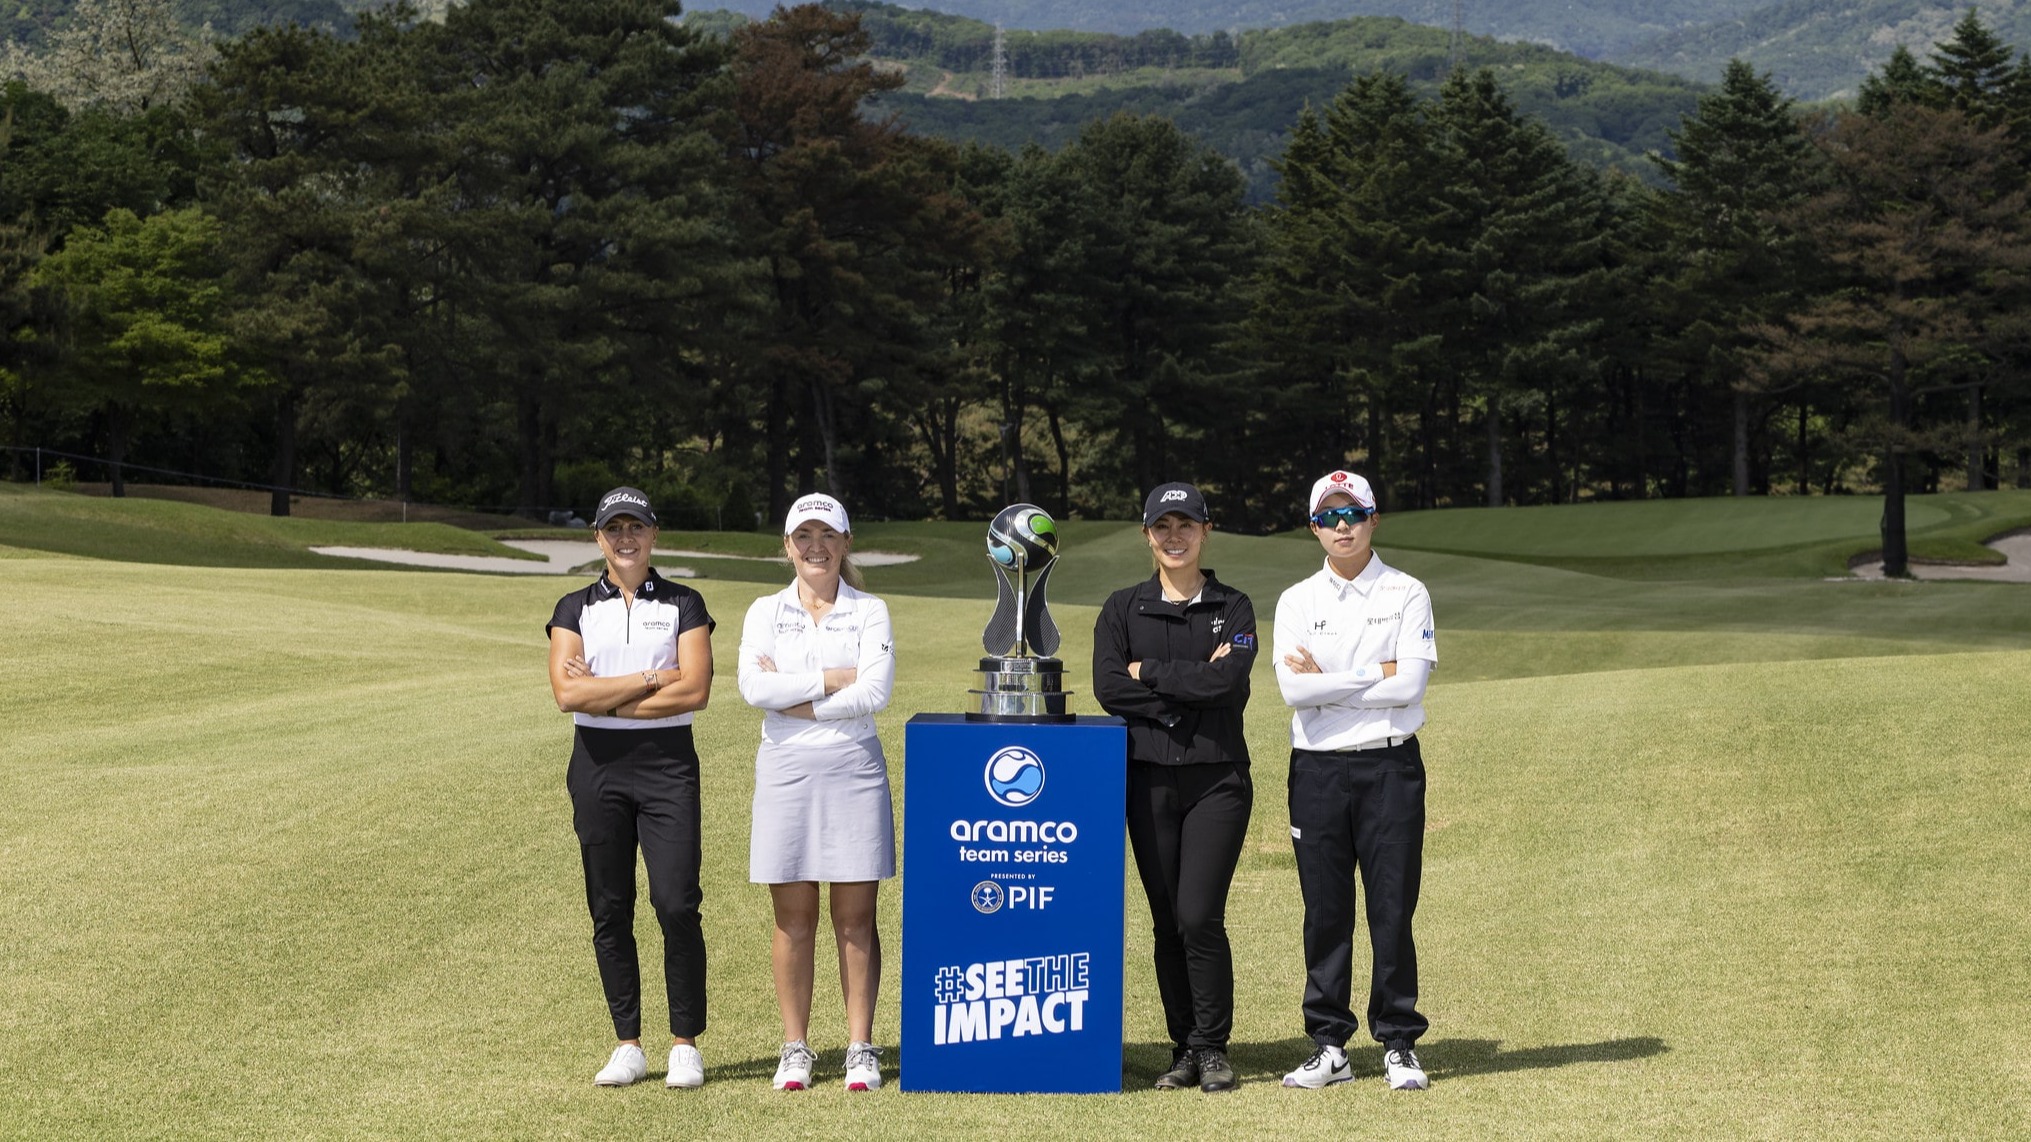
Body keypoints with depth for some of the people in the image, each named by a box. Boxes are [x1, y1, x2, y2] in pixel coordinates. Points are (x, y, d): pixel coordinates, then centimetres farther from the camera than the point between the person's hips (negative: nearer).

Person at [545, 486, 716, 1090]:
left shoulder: (684, 605, 6)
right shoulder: (575, 608, 9)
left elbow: (696, 690, -8)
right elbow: (567, 693, -6)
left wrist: (604, 695, -8)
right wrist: (650, 680, -10)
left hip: (667, 763, -2)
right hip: (598, 765, 2)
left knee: (677, 904, -10)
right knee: (609, 910, 4)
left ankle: (685, 1044, 0)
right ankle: (628, 1046, 13)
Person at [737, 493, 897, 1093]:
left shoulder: (870, 612, 5)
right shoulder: (765, 612, 9)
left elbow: (875, 693, -9)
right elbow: (754, 687, -8)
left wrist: (794, 701, -9)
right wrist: (834, 680, -10)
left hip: (854, 768, -1)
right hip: (786, 769, 1)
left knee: (855, 917, 1)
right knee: (793, 917, 4)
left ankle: (861, 1049, 7)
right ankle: (795, 1049, 12)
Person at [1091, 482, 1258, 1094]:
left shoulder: (1233, 608, 6)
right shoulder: (1123, 608, 9)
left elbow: (1224, 681, -12)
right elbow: (1108, 687, -6)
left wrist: (1149, 672, -6)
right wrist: (1188, 690, -11)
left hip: (1218, 779, -2)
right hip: (1150, 780, 2)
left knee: (1200, 916, -10)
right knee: (1167, 922, 5)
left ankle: (1212, 1049, 3)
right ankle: (1184, 1049, 14)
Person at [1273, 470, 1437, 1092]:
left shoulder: (1407, 594, 3)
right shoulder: (1296, 601, 8)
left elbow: (1410, 685, -11)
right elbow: (1293, 689, -8)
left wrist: (1327, 681, -8)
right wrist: (1376, 676, -10)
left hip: (1390, 766, -2)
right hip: (1317, 768, 2)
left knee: (1392, 910, -1)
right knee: (1325, 911, 5)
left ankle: (1399, 1044, 8)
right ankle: (1329, 1046, 12)